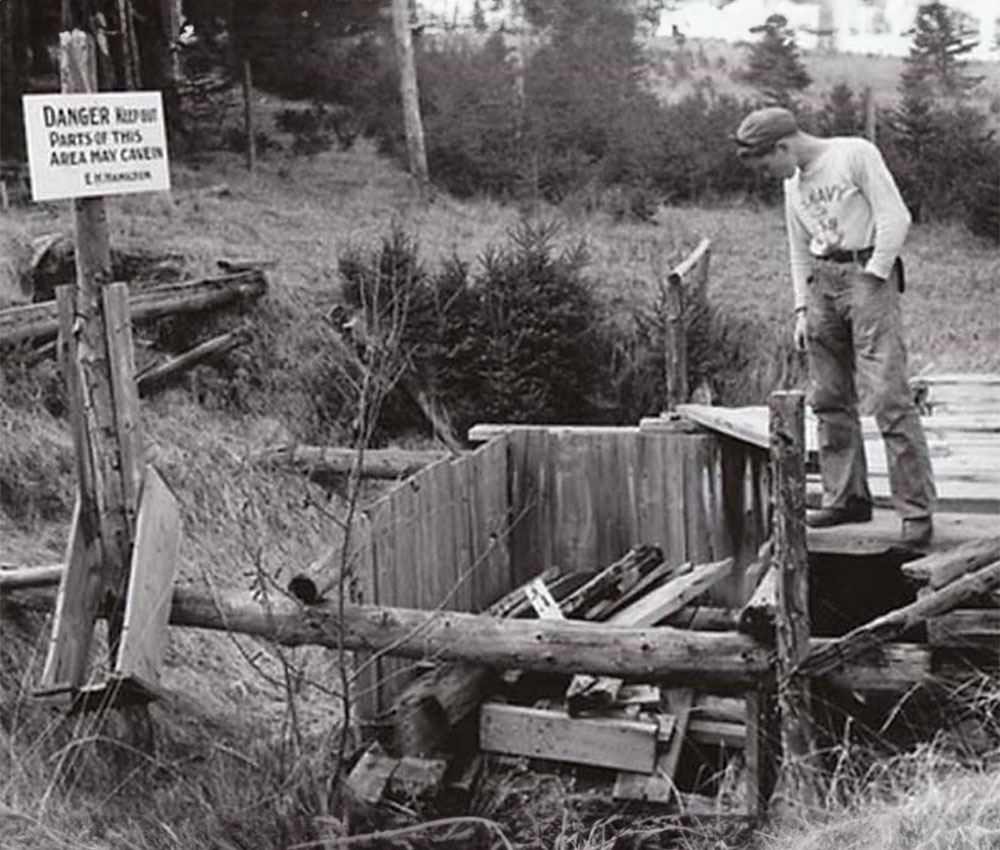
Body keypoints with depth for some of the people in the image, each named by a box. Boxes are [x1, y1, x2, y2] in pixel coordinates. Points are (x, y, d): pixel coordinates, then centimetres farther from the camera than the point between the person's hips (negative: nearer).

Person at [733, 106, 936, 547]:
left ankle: (916, 509, -11)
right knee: (829, 399, 6)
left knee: (888, 396, -13)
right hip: (821, 281, 7)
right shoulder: (794, 184, 18)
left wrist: (873, 277, -12)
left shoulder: (856, 154, -4)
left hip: (868, 274, -7)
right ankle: (847, 497, 15)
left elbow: (895, 217, -9)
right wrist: (801, 309, 14)